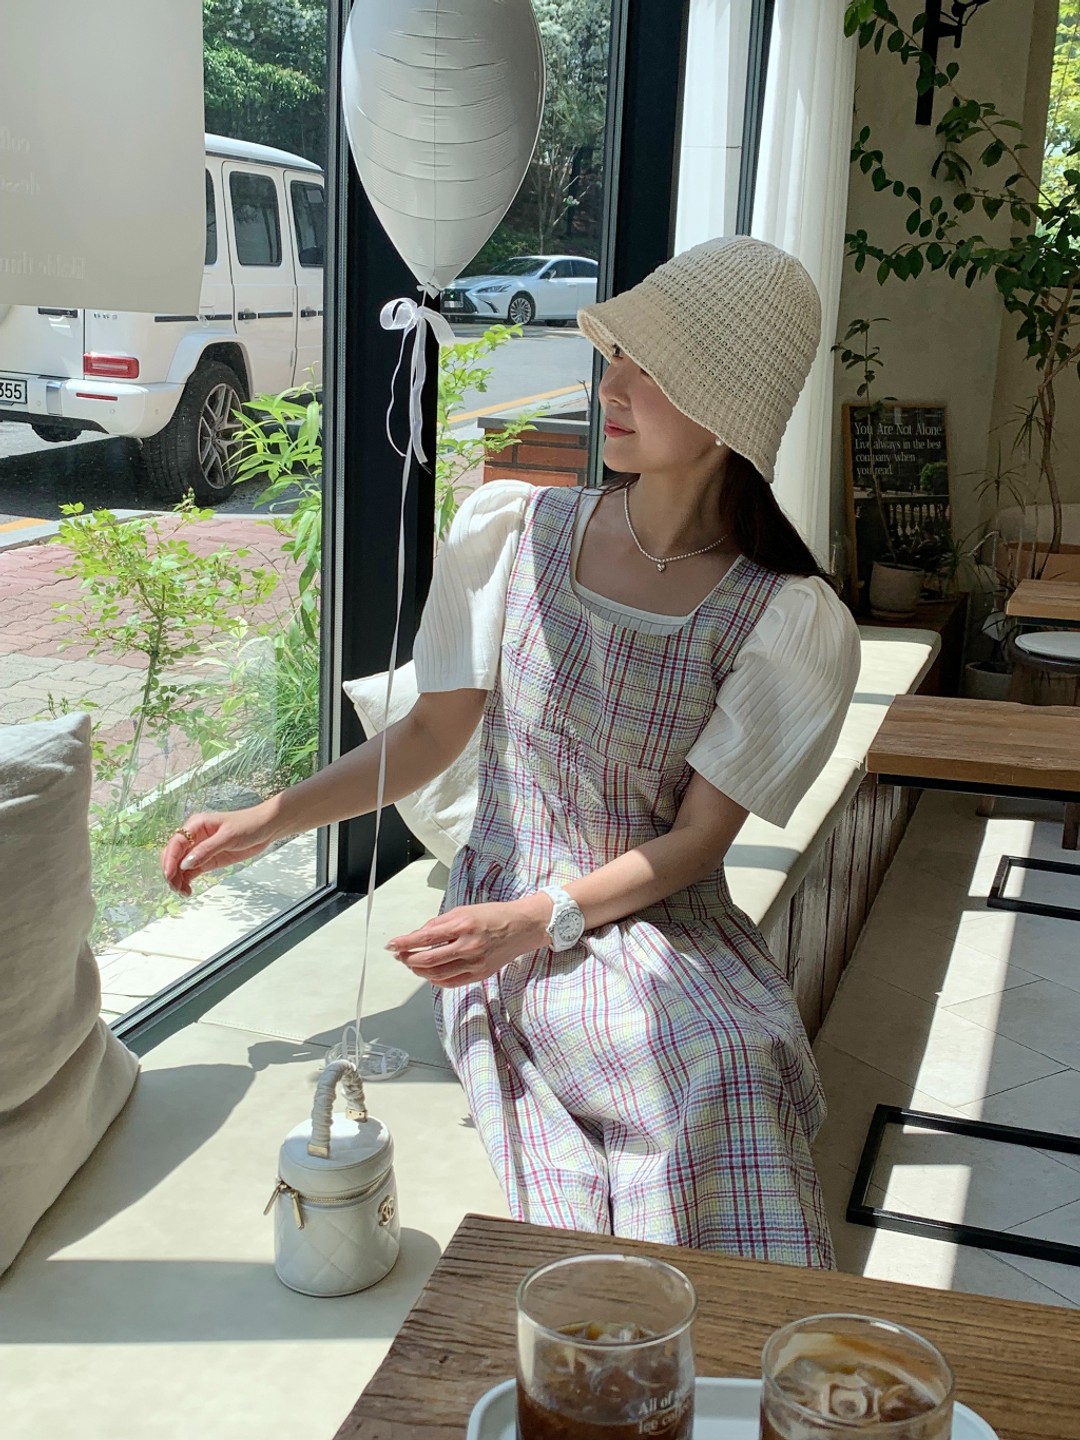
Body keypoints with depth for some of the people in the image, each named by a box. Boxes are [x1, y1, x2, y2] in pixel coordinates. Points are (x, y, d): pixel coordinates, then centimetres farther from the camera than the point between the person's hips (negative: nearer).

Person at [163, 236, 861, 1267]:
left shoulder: (780, 616, -7)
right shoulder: (516, 533, -2)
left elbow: (700, 832, -7)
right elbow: (435, 731, 5)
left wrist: (540, 917, -20)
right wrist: (268, 820, -3)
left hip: (668, 925, 1)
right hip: (505, 922, 0)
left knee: (736, 1060, -31)